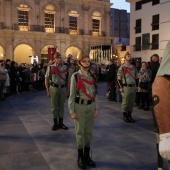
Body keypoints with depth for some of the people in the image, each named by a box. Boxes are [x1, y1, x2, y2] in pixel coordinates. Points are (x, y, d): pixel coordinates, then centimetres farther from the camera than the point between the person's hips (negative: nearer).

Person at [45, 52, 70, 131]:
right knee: (55, 107, 5)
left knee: (61, 106, 10)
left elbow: (68, 79, 10)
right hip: (54, 88, -2)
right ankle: (55, 123, 18)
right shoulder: (50, 67, -3)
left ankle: (61, 123, 22)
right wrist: (48, 90, -5)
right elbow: (46, 79, -1)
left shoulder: (65, 67, 5)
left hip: (63, 88, 3)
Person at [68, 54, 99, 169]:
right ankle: (80, 157, 22)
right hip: (79, 107, -4)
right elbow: (72, 95, -9)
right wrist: (72, 111, -11)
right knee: (80, 132, 6)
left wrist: (96, 108, 5)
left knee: (89, 132, 13)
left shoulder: (92, 77, 5)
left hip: (91, 106, 5)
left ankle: (87, 156, 28)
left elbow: (94, 93, 10)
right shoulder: (75, 76, -9)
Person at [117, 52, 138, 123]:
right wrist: (120, 87, -14)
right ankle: (125, 116, 10)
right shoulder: (122, 67, -4)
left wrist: (136, 86, 11)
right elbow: (119, 79, -8)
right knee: (125, 102, 0)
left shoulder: (134, 67, 14)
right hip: (126, 87, -6)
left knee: (131, 102, 10)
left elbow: (136, 77, 20)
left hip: (133, 87, 6)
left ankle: (129, 115, 21)